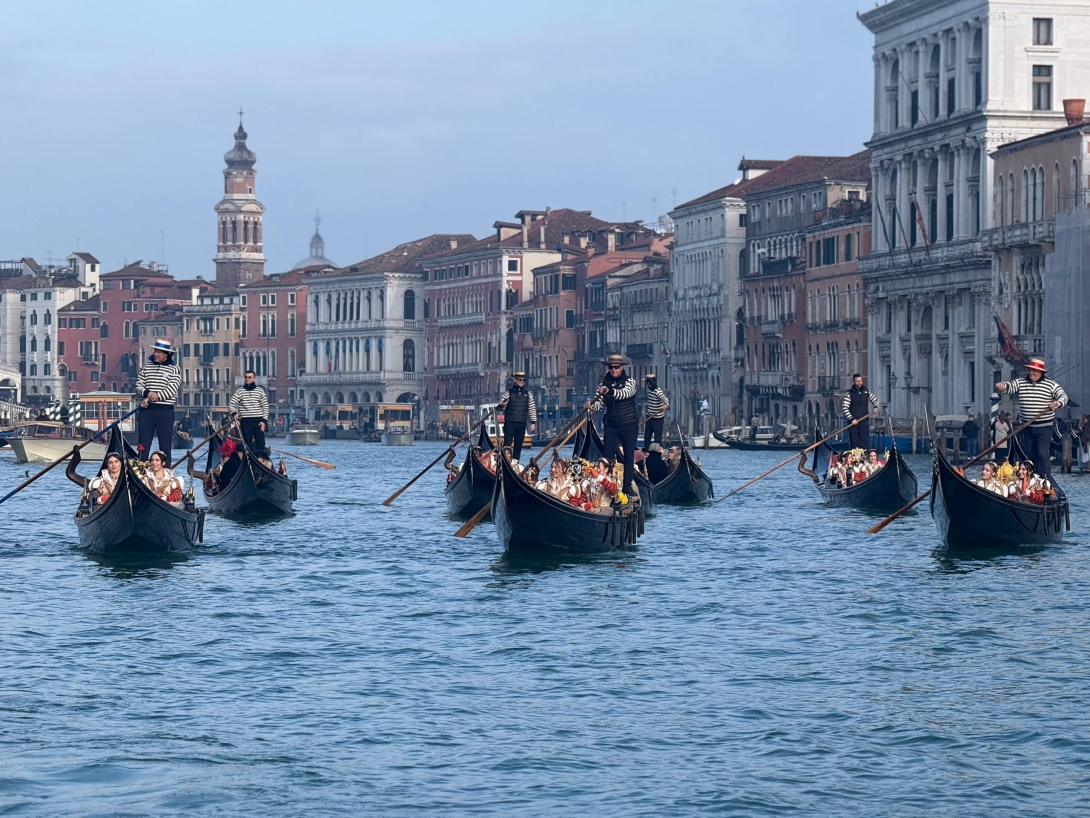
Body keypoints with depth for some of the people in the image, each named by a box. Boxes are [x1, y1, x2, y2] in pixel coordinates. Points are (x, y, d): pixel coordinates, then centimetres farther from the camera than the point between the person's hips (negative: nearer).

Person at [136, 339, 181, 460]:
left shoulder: (174, 370, 1)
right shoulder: (146, 367, 13)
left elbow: (171, 390, -10)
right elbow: (139, 385, 8)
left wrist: (149, 399, -14)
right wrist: (147, 393, -16)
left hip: (165, 410, -3)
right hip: (147, 409, 3)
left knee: (165, 445, -1)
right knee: (143, 444, 2)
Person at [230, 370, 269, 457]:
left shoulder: (260, 391, 6)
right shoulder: (239, 391, 5)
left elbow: (265, 407, 6)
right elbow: (232, 404, 4)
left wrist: (264, 421, -3)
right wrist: (234, 413, -16)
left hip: (258, 421, 0)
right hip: (245, 421, 0)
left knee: (261, 444, -2)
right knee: (248, 445, 1)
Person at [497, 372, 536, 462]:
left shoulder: (528, 394, 8)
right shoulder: (509, 393, 0)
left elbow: (532, 409, 11)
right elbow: (500, 405, -3)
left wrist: (533, 422, 6)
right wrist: (501, 405, -28)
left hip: (522, 424, 3)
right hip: (510, 423, -3)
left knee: (518, 445, 6)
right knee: (507, 444, -7)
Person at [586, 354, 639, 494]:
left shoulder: (629, 381, -5)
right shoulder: (604, 383, 7)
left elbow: (625, 393, -26)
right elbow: (600, 402, 3)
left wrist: (610, 391, -45)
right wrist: (593, 406, -21)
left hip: (629, 425, -3)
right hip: (611, 426, 3)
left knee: (629, 456, 1)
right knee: (607, 455, 1)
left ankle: (627, 484, 6)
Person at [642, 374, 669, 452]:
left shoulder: (658, 392, -22)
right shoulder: (649, 390, 5)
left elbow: (665, 399, -40)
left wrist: (666, 405, -61)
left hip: (658, 419, -9)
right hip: (650, 418, 9)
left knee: (657, 438, -1)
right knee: (647, 437, 14)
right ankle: (646, 451, 26)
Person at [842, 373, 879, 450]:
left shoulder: (866, 391, 8)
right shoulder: (849, 394, -2)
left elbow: (875, 399, 22)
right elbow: (845, 408, -6)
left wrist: (875, 407, -1)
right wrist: (852, 419, -16)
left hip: (864, 421, 2)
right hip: (853, 422, -2)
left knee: (864, 443, -1)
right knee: (854, 443, -1)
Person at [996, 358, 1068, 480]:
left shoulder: (1051, 385, -1)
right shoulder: (1020, 383, 6)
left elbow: (1063, 395, -6)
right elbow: (1010, 386, -8)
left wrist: (1059, 403, -30)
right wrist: (1003, 385, -33)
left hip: (1044, 428, -4)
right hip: (1026, 427, 4)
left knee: (1043, 454, -12)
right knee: (1029, 455, 12)